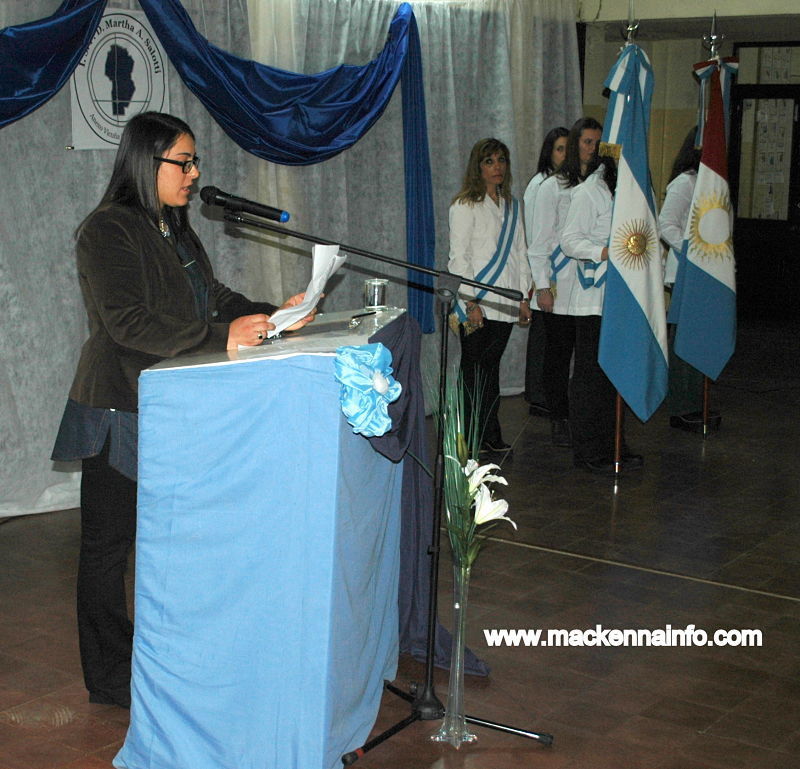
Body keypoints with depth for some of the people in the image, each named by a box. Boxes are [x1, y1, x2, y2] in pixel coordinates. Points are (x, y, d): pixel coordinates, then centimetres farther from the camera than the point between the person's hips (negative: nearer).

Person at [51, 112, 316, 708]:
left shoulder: (175, 229, 13)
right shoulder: (108, 232, -14)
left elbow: (215, 297, 16)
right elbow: (128, 322, -24)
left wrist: (271, 315, -1)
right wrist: (222, 337, -28)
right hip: (120, 410, -8)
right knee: (109, 543, 3)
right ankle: (110, 678, 13)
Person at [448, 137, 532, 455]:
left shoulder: (512, 206, 17)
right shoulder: (465, 205, -4)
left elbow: (519, 254, 19)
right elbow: (459, 257, -8)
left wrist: (524, 298, 12)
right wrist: (471, 302, -14)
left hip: (504, 303, 6)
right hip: (476, 304, -6)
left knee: (491, 367, 8)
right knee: (474, 368, -3)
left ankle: (490, 438, 10)